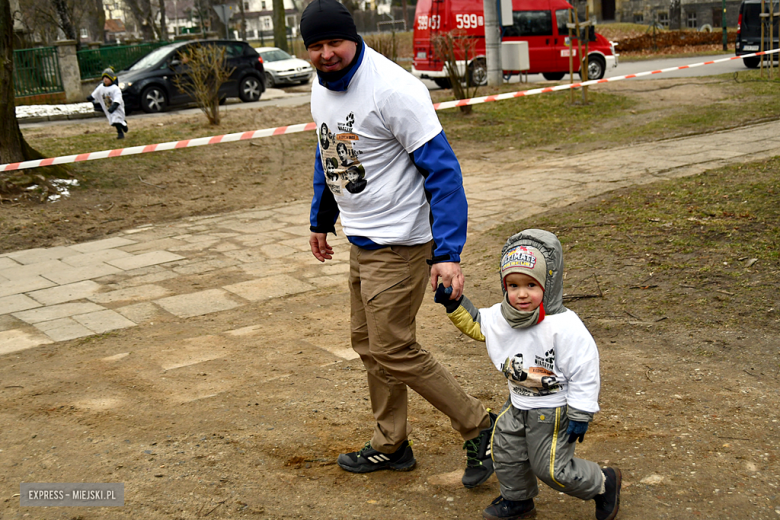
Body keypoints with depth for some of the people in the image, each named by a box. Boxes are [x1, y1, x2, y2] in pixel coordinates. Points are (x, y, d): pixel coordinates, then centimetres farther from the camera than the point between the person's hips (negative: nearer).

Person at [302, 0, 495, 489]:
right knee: (369, 345, 16)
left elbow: (443, 170, -22)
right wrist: (322, 221, 28)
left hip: (399, 244, -9)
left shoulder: (393, 89, -22)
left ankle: (479, 428, 11)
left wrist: (448, 254, -28)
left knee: (394, 351, -6)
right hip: (361, 242, 9)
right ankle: (391, 445, 32)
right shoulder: (322, 87, 5)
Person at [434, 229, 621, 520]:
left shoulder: (564, 327, -28)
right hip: (518, 404, 7)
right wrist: (454, 304, -3)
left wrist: (579, 415, -20)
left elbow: (584, 370, -23)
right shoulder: (500, 317, -8)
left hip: (553, 410, -7)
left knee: (551, 468, 2)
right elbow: (475, 324, 13)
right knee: (506, 452, 16)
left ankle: (604, 484, 27)